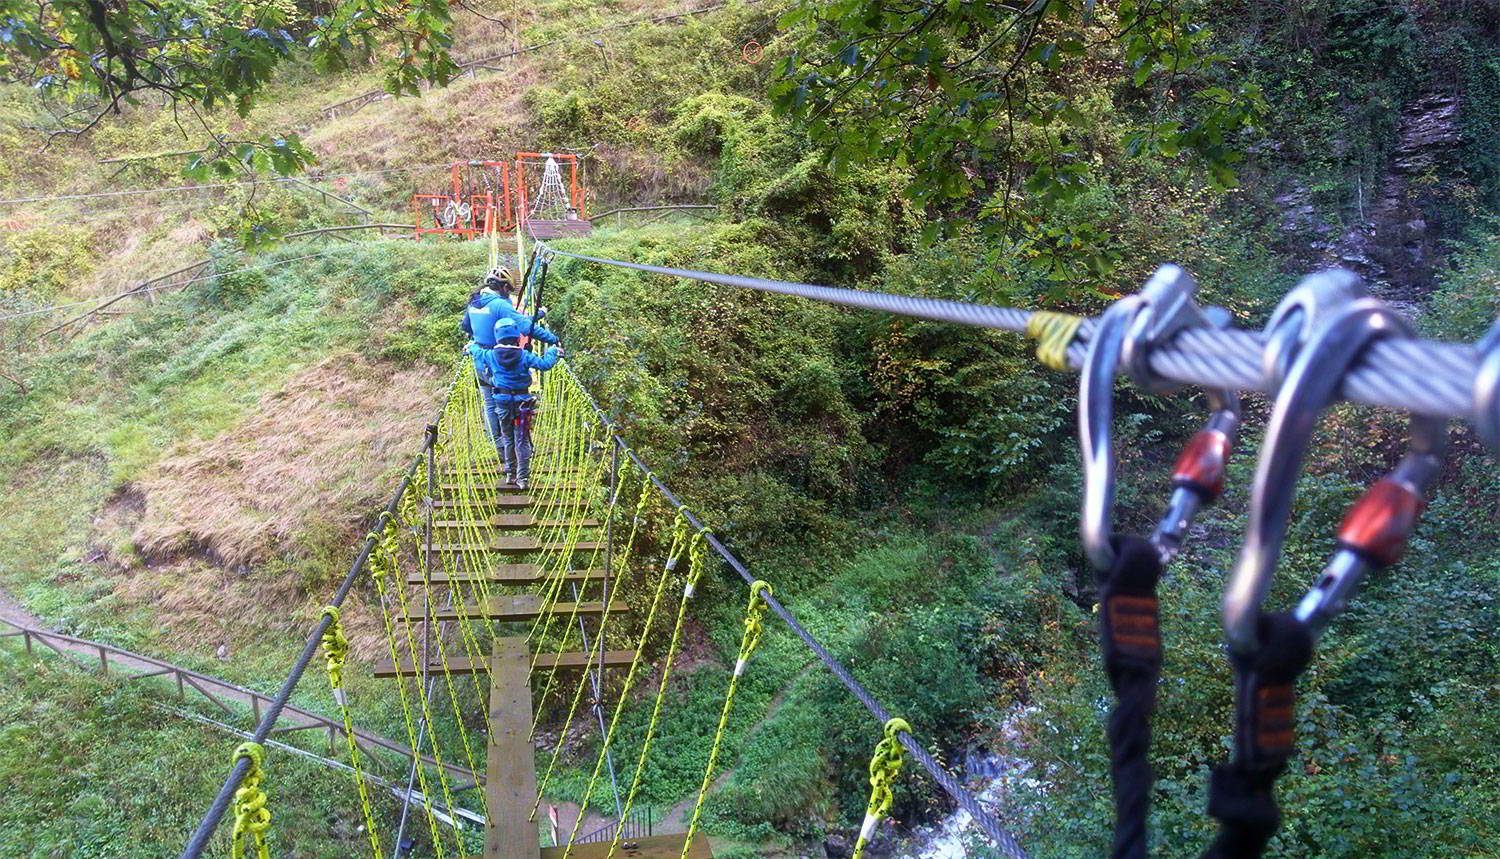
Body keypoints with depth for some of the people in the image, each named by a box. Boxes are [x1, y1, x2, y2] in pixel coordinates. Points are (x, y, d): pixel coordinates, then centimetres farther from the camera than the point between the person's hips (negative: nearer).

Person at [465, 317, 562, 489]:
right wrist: (553, 351, 7)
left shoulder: (491, 356, -3)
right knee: (522, 441, 3)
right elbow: (545, 364, -12)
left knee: (507, 439, 16)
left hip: (502, 404, 2)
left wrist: (472, 346, 41)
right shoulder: (524, 356, -11)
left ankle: (510, 473, 22)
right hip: (522, 404, -2)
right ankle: (522, 477, 2)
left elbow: (477, 351, 18)